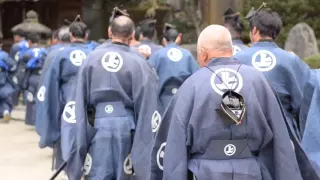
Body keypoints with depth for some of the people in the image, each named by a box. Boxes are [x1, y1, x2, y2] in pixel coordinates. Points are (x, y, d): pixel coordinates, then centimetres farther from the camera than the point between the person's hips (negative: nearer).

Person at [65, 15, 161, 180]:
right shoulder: (139, 63, -6)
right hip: (125, 125, -1)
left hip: (97, 125, 1)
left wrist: (80, 138, 10)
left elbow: (80, 99, 3)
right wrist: (144, 140, 4)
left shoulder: (91, 58, 0)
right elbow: (146, 107, -4)